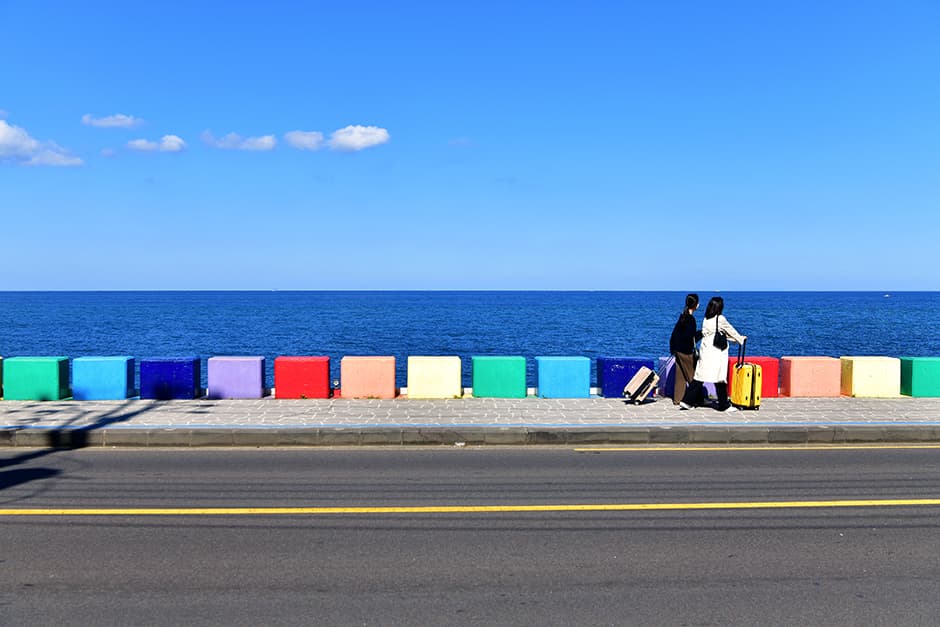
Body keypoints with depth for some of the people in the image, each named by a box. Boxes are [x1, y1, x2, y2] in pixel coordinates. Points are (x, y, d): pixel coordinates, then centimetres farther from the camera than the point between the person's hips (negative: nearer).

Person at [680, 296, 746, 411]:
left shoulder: (706, 319, 10)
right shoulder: (720, 319, -10)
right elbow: (730, 331, 5)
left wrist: (736, 338, 28)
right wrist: (740, 339, 23)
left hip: (704, 352, 6)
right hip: (716, 353, -6)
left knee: (698, 377, 7)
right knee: (720, 379, 2)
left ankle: (687, 401, 4)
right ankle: (724, 405, 11)